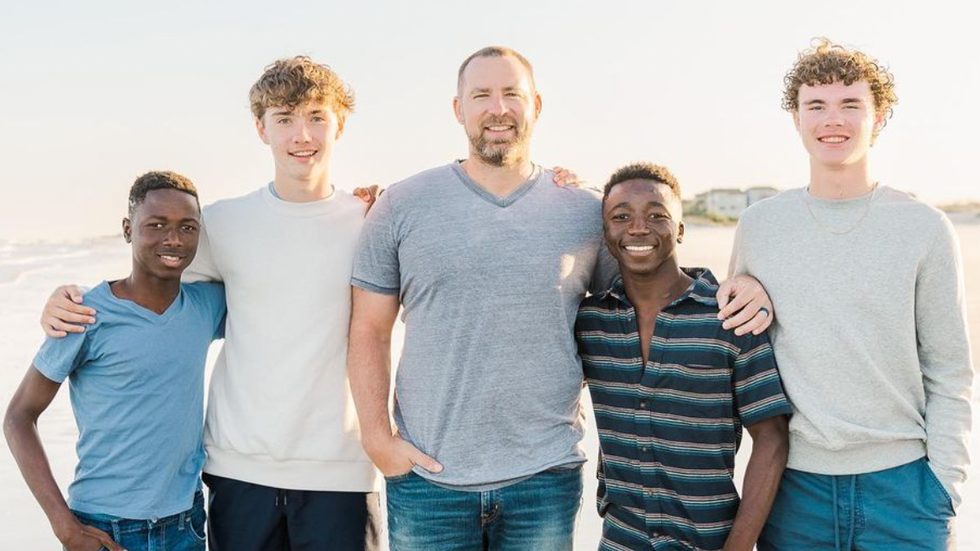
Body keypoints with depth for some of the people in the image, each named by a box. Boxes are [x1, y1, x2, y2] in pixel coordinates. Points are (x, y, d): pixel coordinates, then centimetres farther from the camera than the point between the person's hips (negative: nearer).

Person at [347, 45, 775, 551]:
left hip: (546, 477, 1)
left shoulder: (586, 212, 4)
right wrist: (376, 436, -5)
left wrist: (739, 289, -4)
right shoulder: (402, 207, 2)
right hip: (426, 474, 0)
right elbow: (370, 330, 4)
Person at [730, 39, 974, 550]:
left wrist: (942, 489, -4)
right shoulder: (758, 225, 2)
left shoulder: (925, 229, -2)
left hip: (901, 482, -1)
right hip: (794, 482, 2)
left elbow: (949, 374, 0)